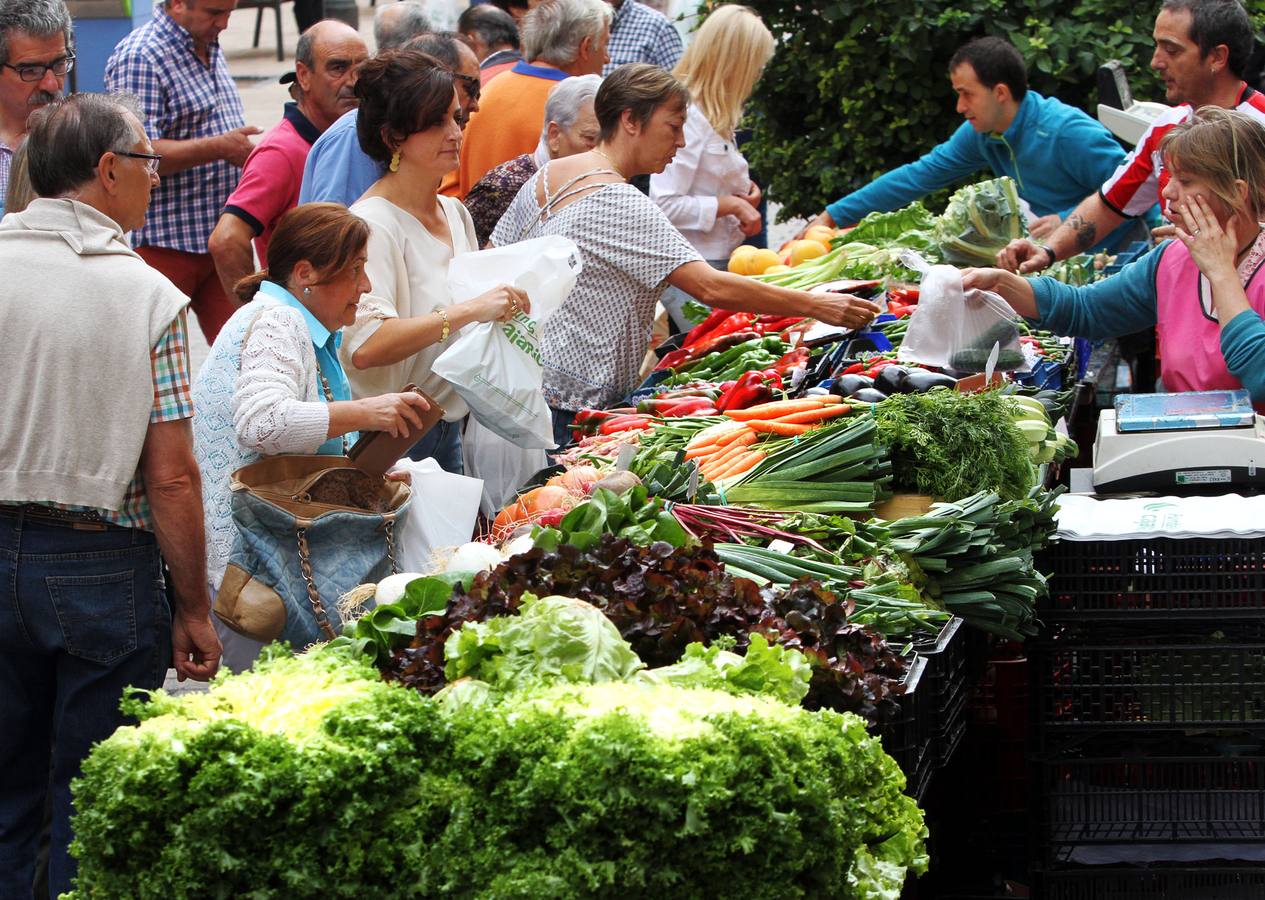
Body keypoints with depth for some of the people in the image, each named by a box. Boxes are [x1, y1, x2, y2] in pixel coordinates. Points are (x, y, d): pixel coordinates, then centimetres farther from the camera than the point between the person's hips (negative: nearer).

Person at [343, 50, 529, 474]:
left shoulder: (454, 213, 10)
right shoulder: (373, 224, -17)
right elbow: (364, 346, -31)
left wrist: (507, 303, 3)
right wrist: (470, 310, -32)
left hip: (447, 433, 8)